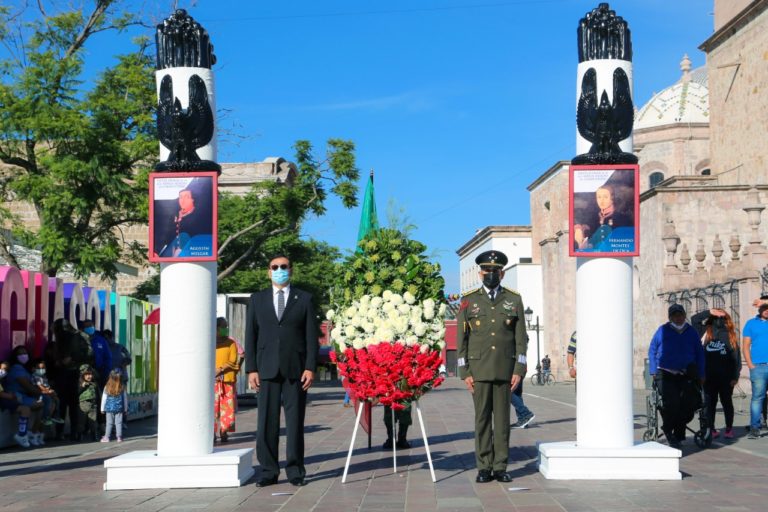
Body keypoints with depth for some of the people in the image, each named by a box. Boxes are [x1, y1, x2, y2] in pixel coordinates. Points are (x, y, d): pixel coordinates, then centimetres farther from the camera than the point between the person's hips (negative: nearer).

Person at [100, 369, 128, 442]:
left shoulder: (107, 387, -7)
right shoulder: (122, 387, -5)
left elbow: (104, 398, -1)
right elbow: (125, 399, 3)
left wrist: (102, 409, 10)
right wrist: (125, 409, 14)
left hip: (109, 409, 0)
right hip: (119, 408, 0)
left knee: (109, 423, 7)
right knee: (119, 423, 5)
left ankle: (107, 437, 12)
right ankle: (119, 437, 5)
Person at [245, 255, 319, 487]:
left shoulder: (304, 299, 7)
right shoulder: (257, 299, 11)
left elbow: (311, 336, 3)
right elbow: (250, 336, 8)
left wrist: (310, 368, -6)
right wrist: (251, 369, -1)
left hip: (295, 369, -1)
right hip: (267, 370, 1)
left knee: (295, 421, 1)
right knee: (267, 421, 1)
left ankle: (295, 471, 9)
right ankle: (269, 471, 7)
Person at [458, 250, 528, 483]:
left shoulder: (514, 300, 6)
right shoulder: (469, 301, 4)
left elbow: (521, 338, 4)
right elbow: (462, 339, 3)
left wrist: (519, 370, -4)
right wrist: (465, 372, -4)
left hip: (505, 369, 1)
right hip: (479, 369, 0)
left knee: (503, 418, 3)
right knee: (482, 418, 2)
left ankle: (500, 467, 9)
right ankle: (484, 467, 8)